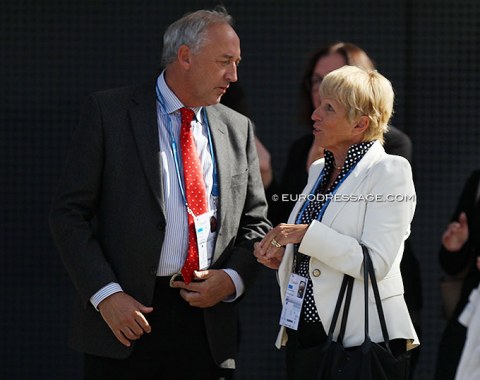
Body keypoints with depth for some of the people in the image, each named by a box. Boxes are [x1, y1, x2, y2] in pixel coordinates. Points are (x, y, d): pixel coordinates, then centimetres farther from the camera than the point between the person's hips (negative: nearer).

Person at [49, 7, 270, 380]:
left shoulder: (238, 128, 13)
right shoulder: (109, 111, 0)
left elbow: (255, 222, 17)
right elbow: (70, 213, -3)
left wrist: (233, 279, -3)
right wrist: (105, 294, -13)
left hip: (209, 324, 3)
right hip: (125, 321, -3)